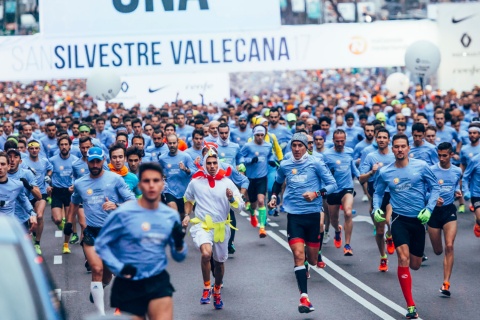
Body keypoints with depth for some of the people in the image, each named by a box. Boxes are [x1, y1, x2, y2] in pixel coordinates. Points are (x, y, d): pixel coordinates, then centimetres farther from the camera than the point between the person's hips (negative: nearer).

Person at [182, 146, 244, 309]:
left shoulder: (226, 182, -3)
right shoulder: (195, 182, -1)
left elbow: (240, 208, -5)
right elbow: (188, 199, 20)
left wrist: (232, 198, -24)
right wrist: (187, 215, 6)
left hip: (221, 227, 2)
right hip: (201, 225, -2)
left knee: (219, 261, 16)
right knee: (206, 253, -29)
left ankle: (217, 291, 43)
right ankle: (206, 288, -8)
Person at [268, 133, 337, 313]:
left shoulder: (315, 164, -3)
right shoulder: (284, 166, 6)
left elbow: (332, 184, -4)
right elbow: (278, 182, 27)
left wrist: (316, 193, -19)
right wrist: (274, 196, 11)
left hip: (313, 214, 0)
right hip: (294, 216, 1)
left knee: (311, 259, 8)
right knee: (298, 255, -15)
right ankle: (304, 298, -17)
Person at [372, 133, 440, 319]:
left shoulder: (421, 166, -5)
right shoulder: (385, 172, -2)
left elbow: (435, 187, 1)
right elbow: (378, 193, 13)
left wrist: (429, 208, -11)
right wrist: (376, 209, -5)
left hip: (419, 220, 1)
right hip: (399, 219, -1)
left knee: (415, 265, 10)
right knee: (404, 259, -20)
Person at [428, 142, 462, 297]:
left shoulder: (457, 171, 2)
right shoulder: (431, 170, -8)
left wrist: (457, 191, 1)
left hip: (449, 210, 1)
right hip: (434, 210, -1)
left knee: (449, 246, -16)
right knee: (438, 251, 8)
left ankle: (446, 283, -16)